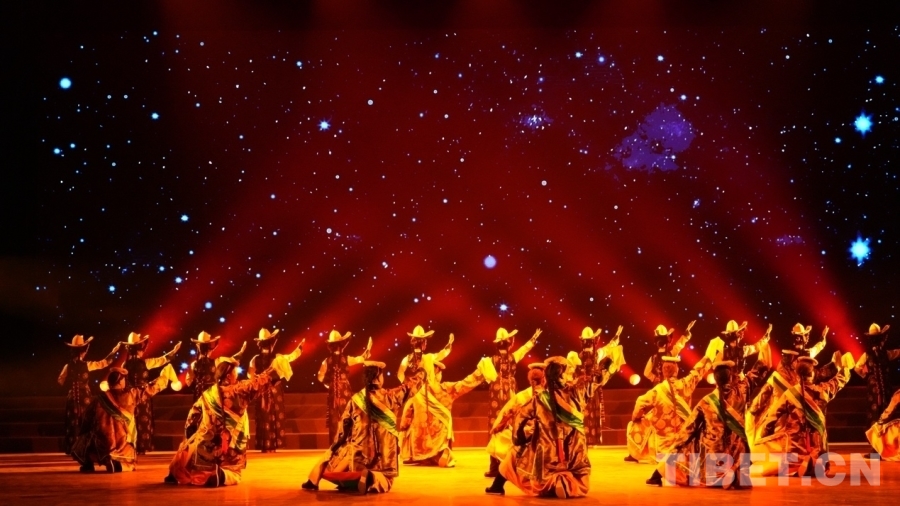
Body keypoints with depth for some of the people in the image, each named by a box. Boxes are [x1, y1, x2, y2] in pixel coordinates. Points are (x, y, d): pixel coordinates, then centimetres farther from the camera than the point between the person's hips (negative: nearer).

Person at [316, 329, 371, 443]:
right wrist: (368, 348, 18)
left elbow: (320, 377, -2)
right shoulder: (346, 359, -7)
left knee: (334, 419, 7)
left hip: (333, 392, 1)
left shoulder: (327, 361, -4)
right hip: (345, 391, -1)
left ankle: (334, 444, 9)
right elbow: (361, 359, 5)